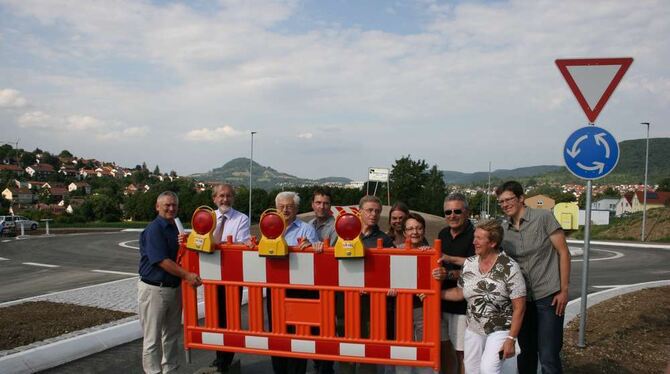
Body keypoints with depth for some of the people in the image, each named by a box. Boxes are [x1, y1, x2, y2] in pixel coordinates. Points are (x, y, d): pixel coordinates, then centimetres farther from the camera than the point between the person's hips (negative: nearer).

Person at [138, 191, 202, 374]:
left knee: (171, 334, 18)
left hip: (174, 288, 8)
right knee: (153, 338, 3)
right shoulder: (154, 229, -15)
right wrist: (187, 275, -22)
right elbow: (162, 261, -21)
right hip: (154, 289, -8)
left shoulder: (174, 228, 10)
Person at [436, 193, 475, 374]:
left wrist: (450, 274, -32)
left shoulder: (474, 236, -12)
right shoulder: (443, 234, 10)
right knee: (442, 348, 15)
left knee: (461, 353, 3)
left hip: (462, 304, -6)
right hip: (441, 300, 7)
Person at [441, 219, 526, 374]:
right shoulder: (468, 264, -1)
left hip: (500, 330, -5)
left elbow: (519, 307, -14)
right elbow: (460, 292, 11)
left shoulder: (509, 267, -17)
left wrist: (511, 339, -16)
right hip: (473, 329, 5)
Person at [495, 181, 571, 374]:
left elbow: (564, 252, -6)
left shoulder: (543, 217, -8)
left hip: (548, 296, -4)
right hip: (522, 298, 5)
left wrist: (564, 290, -9)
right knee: (525, 353, 14)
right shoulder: (503, 229, 4)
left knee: (548, 356, -6)